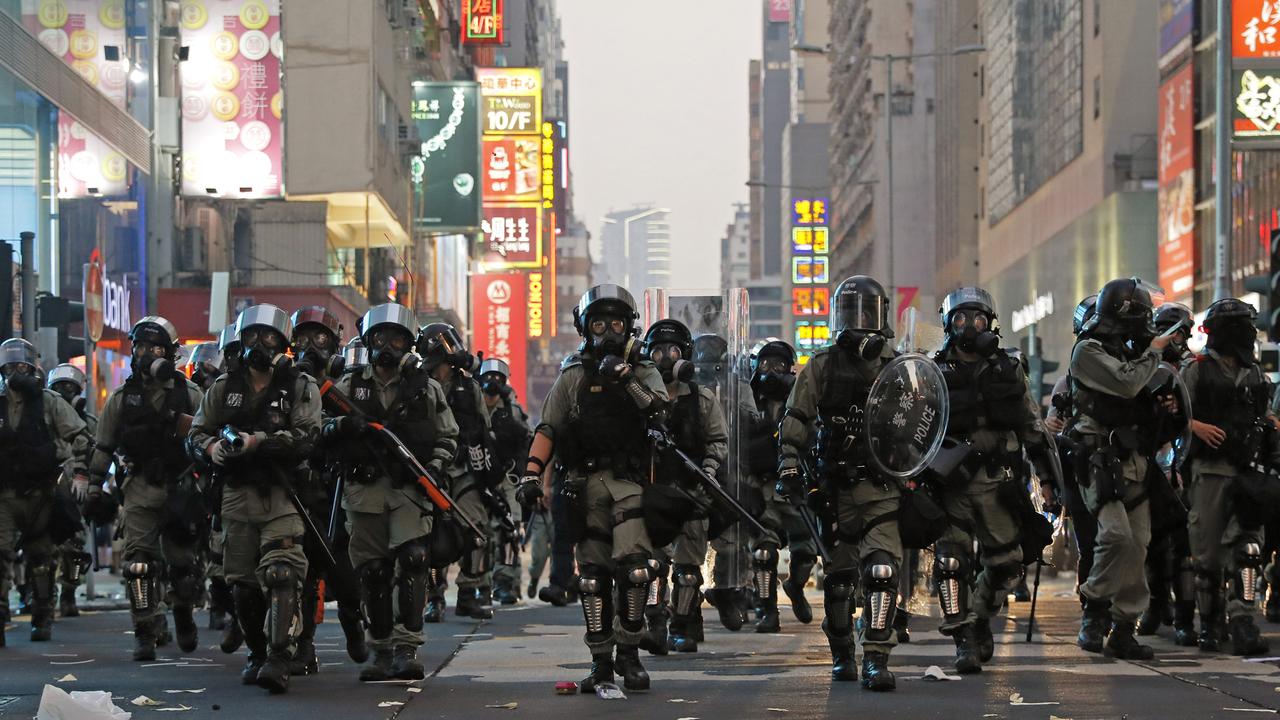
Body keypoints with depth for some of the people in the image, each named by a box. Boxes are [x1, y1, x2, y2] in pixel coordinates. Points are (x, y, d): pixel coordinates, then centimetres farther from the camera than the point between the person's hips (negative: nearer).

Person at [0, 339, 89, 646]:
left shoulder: (49, 402, 0)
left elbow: (79, 436, 2)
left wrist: (80, 474, -5)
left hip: (40, 493, -1)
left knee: (40, 557, 8)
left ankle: (42, 618, 18)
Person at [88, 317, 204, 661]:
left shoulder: (189, 394, 4)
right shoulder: (122, 397, 8)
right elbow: (104, 445, 13)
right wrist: (94, 484, 9)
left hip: (181, 486, 0)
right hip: (141, 487, 0)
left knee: (183, 561, 4)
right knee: (139, 563, -9)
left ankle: (184, 614, 29)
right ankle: (145, 633, -7)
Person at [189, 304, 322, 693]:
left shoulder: (300, 388, 4)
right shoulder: (224, 388, 14)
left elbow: (306, 437, -9)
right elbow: (196, 434, 12)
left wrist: (258, 441, -20)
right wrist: (211, 446, -12)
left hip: (282, 495, -4)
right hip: (237, 494, 4)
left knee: (281, 575, -17)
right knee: (243, 583, 6)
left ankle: (278, 660, -23)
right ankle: (256, 654, 22)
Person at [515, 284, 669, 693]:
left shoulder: (644, 372, 11)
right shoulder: (573, 377, 14)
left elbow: (659, 409, -8)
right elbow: (547, 429, 10)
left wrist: (627, 380, -18)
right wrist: (532, 472, -1)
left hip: (630, 482, -2)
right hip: (586, 484, 2)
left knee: (633, 566, -16)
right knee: (593, 576, 1)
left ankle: (629, 653, -5)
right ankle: (601, 662, 6)